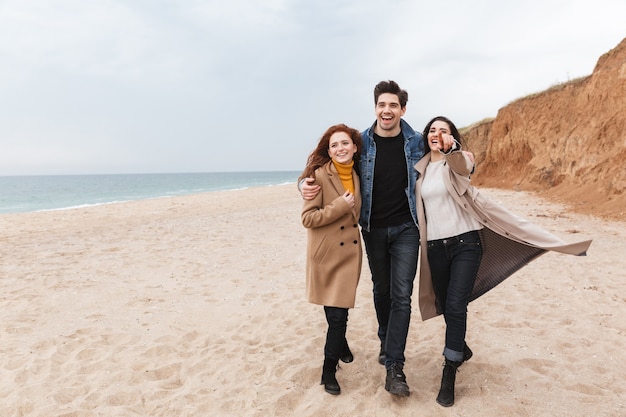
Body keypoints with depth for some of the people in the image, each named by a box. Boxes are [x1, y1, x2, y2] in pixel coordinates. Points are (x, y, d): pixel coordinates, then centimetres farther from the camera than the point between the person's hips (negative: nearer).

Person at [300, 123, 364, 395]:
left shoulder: (357, 175, 8)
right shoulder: (320, 175, -12)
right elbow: (307, 218, -15)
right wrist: (339, 206, -20)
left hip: (350, 251, 5)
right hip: (326, 253, -5)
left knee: (339, 311, 7)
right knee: (335, 313, 3)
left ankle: (329, 370, 25)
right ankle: (339, 344, 31)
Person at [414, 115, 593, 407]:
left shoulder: (458, 160, -4)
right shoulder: (420, 169, 10)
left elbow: (463, 167, -30)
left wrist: (452, 149, -50)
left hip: (465, 242, -5)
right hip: (435, 246, 5)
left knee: (455, 305, -13)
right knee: (445, 306, 15)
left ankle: (449, 375, -3)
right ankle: (461, 348, 41)